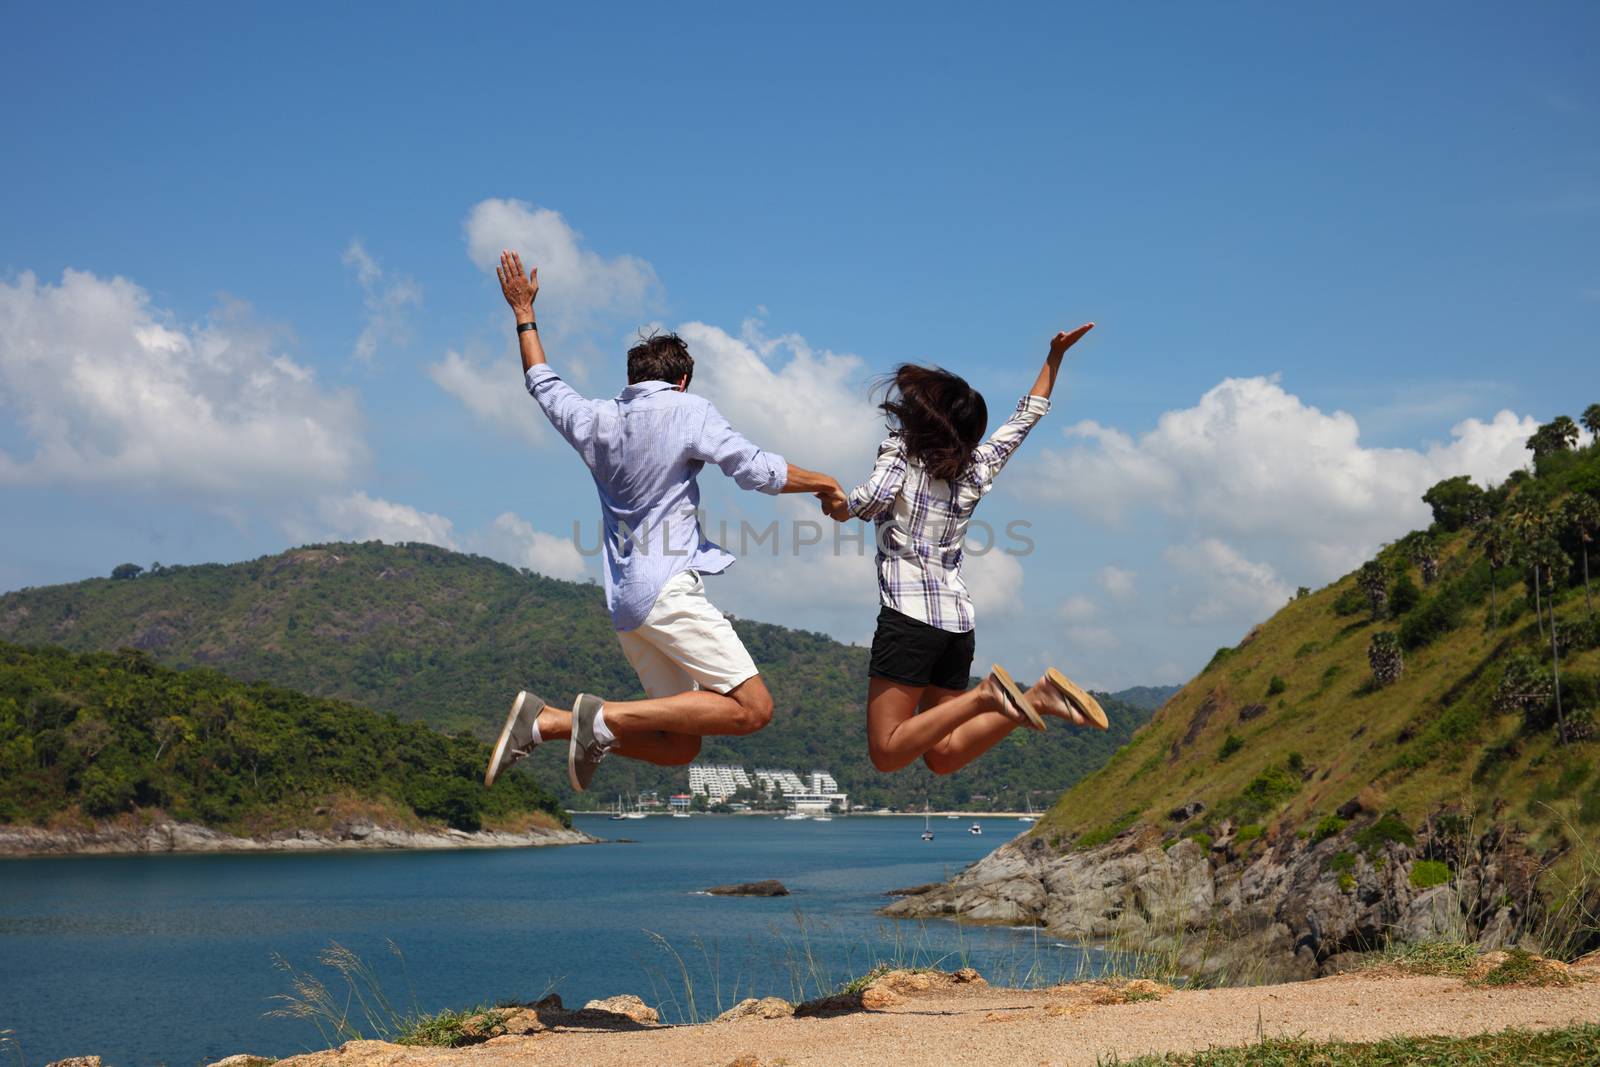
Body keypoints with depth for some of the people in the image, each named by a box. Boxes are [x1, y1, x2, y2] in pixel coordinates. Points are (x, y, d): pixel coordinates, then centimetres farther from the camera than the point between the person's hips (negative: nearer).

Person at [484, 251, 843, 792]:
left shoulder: (597, 420, 16)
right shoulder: (687, 410, 1)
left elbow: (544, 386, 34)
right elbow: (754, 469, -8)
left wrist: (524, 313, 44)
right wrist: (820, 483, 7)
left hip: (623, 600, 8)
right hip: (669, 588, -8)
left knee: (679, 747, 7)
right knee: (752, 708, -12)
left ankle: (546, 720, -5)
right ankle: (610, 717, -19)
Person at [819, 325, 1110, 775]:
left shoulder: (900, 453, -1)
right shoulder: (978, 466, 14)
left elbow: (874, 499, -19)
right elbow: (1026, 415, 27)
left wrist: (840, 505, 0)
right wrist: (1055, 357, 33)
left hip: (910, 611, -6)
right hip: (958, 619, 6)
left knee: (887, 753, -6)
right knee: (942, 756, 9)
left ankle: (984, 696, -21)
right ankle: (1038, 698, -8)